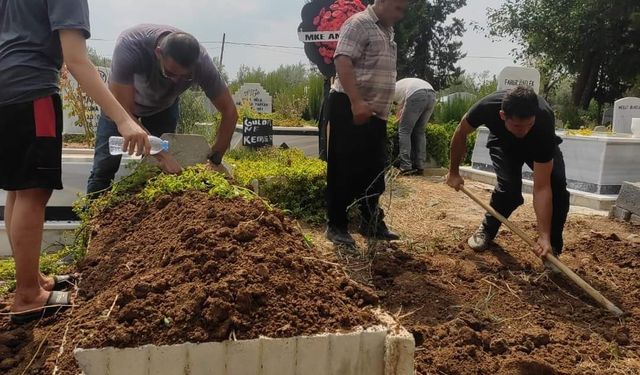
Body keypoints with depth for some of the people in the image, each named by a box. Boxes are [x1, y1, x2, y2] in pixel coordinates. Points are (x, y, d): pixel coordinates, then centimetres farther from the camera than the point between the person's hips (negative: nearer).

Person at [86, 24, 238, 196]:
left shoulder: (201, 62, -35)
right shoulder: (129, 44, -40)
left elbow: (230, 112, -24)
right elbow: (123, 113, -37)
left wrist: (214, 161, -28)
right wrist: (161, 154, -44)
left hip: (164, 105, 2)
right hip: (122, 99, -1)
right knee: (105, 167, -10)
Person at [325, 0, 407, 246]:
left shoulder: (387, 31, 19)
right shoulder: (359, 23, -9)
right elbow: (342, 62, -22)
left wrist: (382, 108, 23)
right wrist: (356, 102, -30)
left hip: (375, 113, 9)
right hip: (350, 110, -9)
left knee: (374, 171, 13)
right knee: (344, 171, -3)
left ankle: (371, 223, 25)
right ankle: (336, 226, 8)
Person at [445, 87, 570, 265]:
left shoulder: (544, 123, -43)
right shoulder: (487, 107, -41)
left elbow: (542, 188, -40)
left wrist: (544, 236, -44)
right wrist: (454, 172, -7)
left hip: (540, 144, 0)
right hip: (503, 143, 0)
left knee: (557, 187, -23)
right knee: (509, 188, -25)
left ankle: (553, 249, -3)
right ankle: (487, 230, 4)